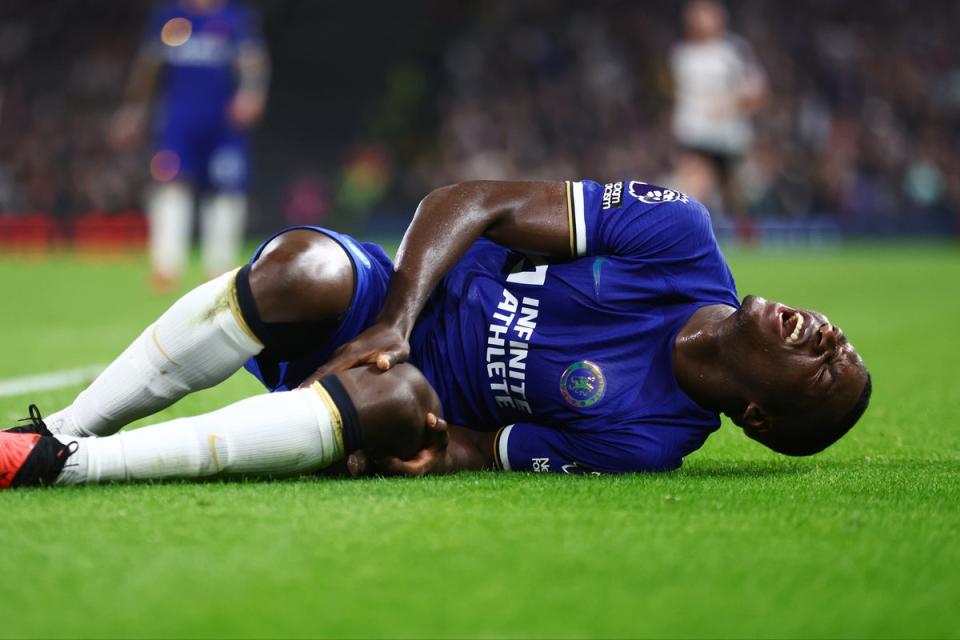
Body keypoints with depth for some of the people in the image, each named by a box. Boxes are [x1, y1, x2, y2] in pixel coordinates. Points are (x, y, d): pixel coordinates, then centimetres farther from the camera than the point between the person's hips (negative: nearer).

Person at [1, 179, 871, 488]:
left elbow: (468, 449, -13)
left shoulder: (646, 441, -15)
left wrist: (432, 453, -35)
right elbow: (473, 204, -10)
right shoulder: (678, 235, -10)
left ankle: (76, 465, -37)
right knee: (302, 265, -32)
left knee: (396, 398, -40)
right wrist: (395, 325, -20)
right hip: (388, 299, 3)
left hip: (414, 386, -3)